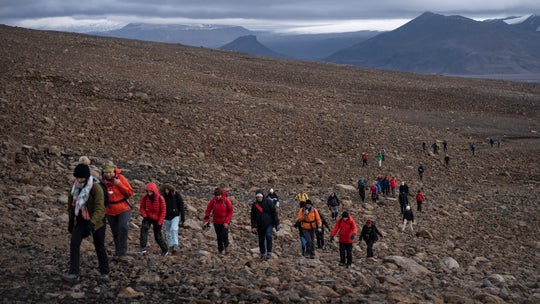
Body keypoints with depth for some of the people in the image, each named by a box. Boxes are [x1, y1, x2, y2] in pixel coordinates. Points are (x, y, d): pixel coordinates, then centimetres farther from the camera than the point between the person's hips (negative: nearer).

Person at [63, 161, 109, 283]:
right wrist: (71, 220, 12)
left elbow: (99, 208, -29)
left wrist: (92, 223, -41)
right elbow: (71, 203, 10)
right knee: (74, 244, -12)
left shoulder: (96, 188, -23)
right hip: (80, 221, 4)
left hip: (96, 222, -4)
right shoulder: (75, 186, -5)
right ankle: (74, 274, -12)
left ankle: (104, 273, 23)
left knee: (99, 247, 7)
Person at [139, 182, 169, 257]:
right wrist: (144, 216, -14)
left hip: (157, 219, -2)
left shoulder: (160, 198, -18)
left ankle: (165, 250, 26)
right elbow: (142, 207, 2)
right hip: (148, 217, 2)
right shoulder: (145, 197, -11)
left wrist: (160, 222, -13)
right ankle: (143, 248, -32)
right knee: (144, 228, -28)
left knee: (158, 236, 3)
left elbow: (163, 211, -11)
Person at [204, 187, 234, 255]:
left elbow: (230, 211, -7)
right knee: (219, 236, 7)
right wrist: (206, 220, -7)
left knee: (224, 235, -15)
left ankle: (226, 245, 15)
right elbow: (208, 210, 2)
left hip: (225, 222, -2)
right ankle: (221, 250, 22)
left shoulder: (226, 200, -14)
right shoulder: (213, 200, -8)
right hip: (216, 222, 2)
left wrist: (227, 222, -13)